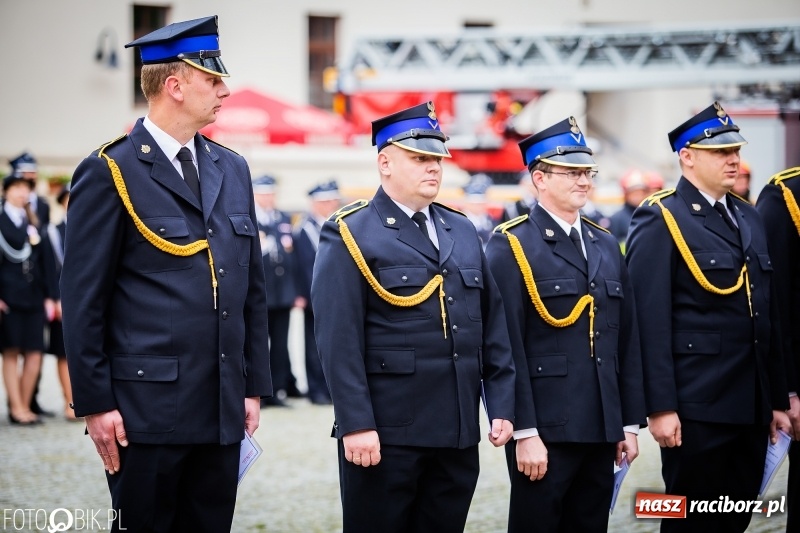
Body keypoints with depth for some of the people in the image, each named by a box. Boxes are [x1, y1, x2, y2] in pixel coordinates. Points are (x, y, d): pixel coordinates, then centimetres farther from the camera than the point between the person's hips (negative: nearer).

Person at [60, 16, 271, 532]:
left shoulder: (232, 170, 13)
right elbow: (82, 299, -7)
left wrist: (255, 386, 12)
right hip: (147, 407, -6)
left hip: (222, 411, 6)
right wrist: (95, 403, -10)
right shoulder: (110, 173, -6)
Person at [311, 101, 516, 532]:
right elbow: (338, 339, -12)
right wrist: (356, 424, -19)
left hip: (458, 433, 6)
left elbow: (492, 325, 14)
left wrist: (501, 404, 6)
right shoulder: (350, 235, -5)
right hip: (386, 433, -6)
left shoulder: (463, 232, 15)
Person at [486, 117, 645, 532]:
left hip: (601, 432, 6)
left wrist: (630, 423, 10)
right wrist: (524, 432, -17)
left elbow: (627, 341, 14)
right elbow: (507, 349, -12)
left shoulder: (606, 245, 14)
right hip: (545, 432, -6)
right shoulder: (510, 247, -6)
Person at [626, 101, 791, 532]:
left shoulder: (748, 218, 15)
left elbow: (767, 315, 17)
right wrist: (660, 407, -18)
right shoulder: (659, 221, -7)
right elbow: (651, 322, -13)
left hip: (751, 408, 7)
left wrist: (777, 399, 14)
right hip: (697, 409, -7)